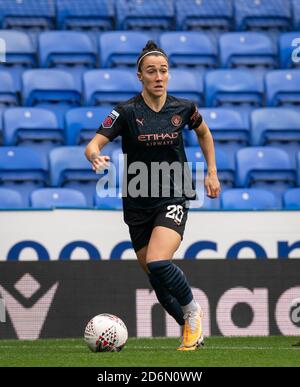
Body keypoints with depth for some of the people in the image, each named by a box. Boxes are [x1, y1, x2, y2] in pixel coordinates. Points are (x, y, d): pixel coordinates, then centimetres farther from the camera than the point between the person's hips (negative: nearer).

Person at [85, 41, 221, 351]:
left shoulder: (183, 108, -2)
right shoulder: (126, 112, -8)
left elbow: (204, 133, 20)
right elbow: (93, 145, -16)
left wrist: (212, 172, 15)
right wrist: (95, 157, -39)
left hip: (174, 198, -1)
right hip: (137, 204, 2)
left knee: (157, 262, -25)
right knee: (155, 277, 5)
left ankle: (193, 311, 0)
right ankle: (189, 327, 29)